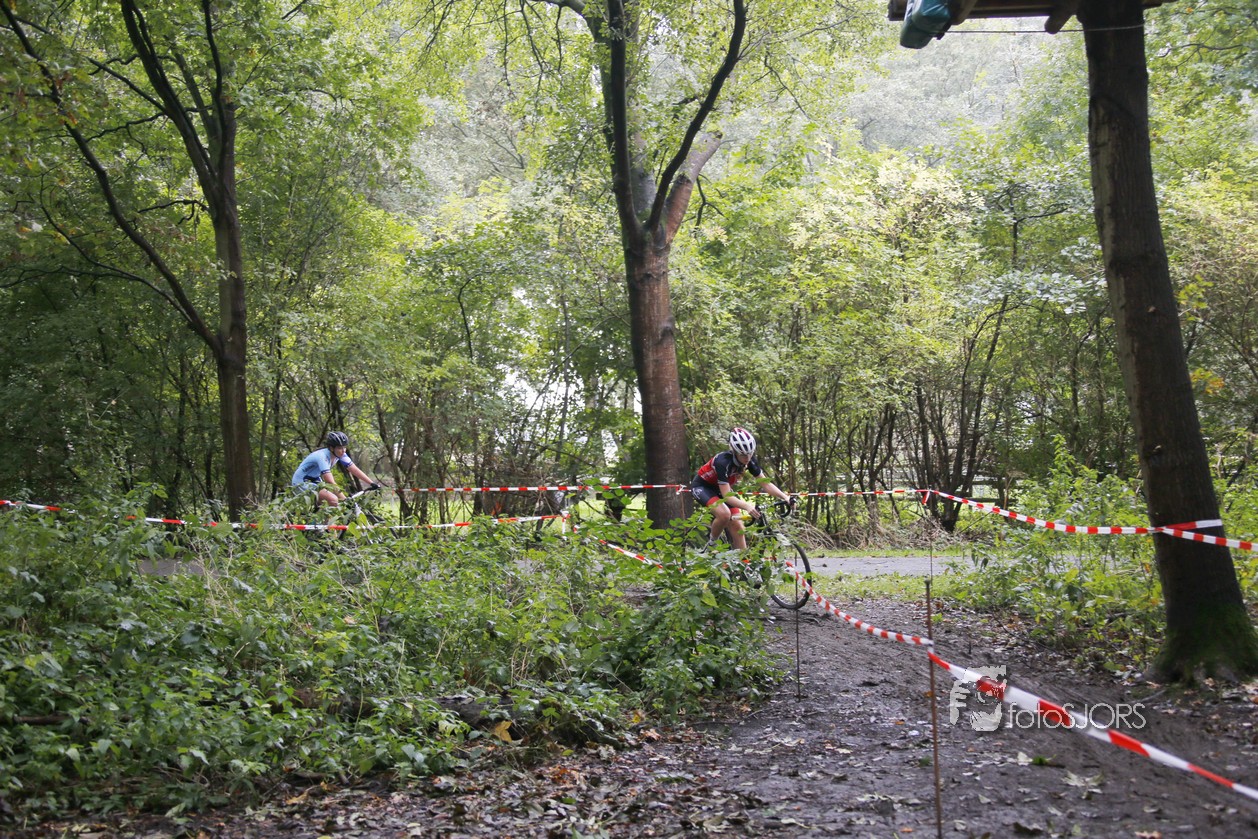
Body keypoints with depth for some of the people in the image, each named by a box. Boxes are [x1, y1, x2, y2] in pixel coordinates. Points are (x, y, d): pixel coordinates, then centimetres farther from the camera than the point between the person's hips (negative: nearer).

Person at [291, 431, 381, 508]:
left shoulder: (340, 455, -9)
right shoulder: (322, 457, -31)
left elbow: (355, 470, -8)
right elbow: (330, 483, -36)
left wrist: (372, 483, -17)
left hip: (315, 481, 9)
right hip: (302, 482, -8)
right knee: (333, 500, -27)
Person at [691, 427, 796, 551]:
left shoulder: (749, 460, -17)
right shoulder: (723, 461, -36)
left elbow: (765, 483, -13)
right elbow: (727, 496, -39)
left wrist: (785, 497, -29)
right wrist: (747, 506, -55)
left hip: (719, 488, 6)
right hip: (702, 486, -6)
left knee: (737, 527, -6)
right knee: (724, 514, -32)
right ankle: (711, 544, -7)